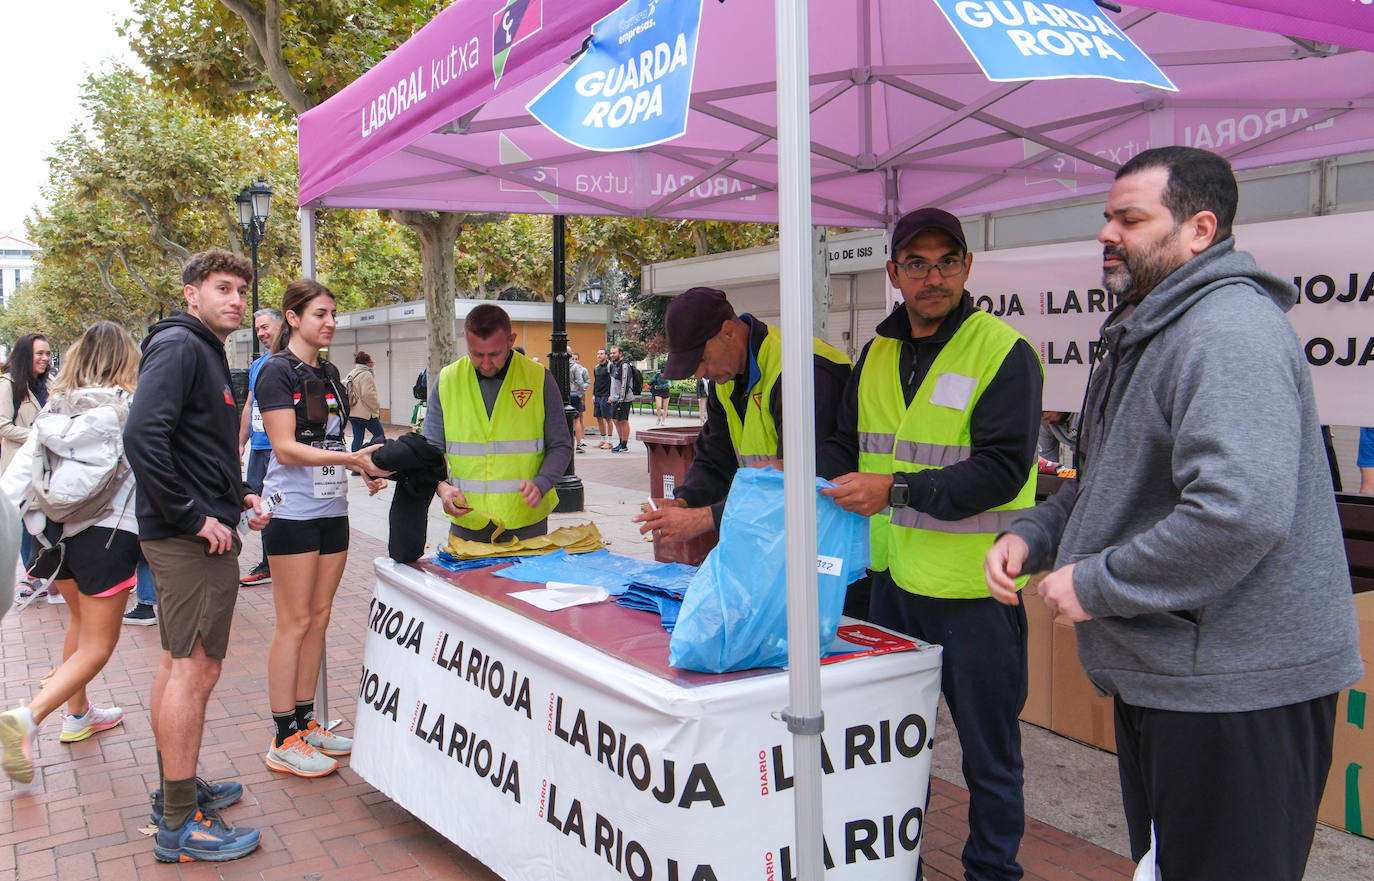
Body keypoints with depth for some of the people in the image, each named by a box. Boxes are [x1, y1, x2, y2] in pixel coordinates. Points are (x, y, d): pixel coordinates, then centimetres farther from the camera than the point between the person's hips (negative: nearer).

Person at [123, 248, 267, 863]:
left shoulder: (207, 352, 18)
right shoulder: (179, 345, -14)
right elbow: (143, 437, -26)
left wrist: (238, 495, 13)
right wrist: (194, 516, -22)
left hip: (194, 534, 10)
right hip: (193, 538, -10)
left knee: (179, 664, 17)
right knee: (196, 669, -5)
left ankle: (177, 790, 31)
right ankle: (181, 826, 4)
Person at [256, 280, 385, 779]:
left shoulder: (329, 373, 14)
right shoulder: (277, 372, -9)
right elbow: (286, 448, -17)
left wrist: (364, 470, 5)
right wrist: (351, 457, -25)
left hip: (332, 510, 8)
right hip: (293, 510, -8)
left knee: (319, 617, 11)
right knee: (294, 622, -2)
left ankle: (305, 721, 22)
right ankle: (285, 739, 6)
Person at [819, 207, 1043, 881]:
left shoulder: (1003, 351, -12)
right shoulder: (878, 353, 9)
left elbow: (1002, 469, -20)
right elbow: (849, 445, 15)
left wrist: (897, 489, -24)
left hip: (975, 586, -7)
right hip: (893, 574, 7)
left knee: (987, 745, 8)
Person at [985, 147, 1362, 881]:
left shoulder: (1230, 331, -20)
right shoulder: (1143, 335, 15)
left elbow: (1241, 513, -33)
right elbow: (1105, 485, 25)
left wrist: (1096, 585, -22)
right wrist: (1031, 534, 5)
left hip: (1235, 686, -10)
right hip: (1160, 673, 11)